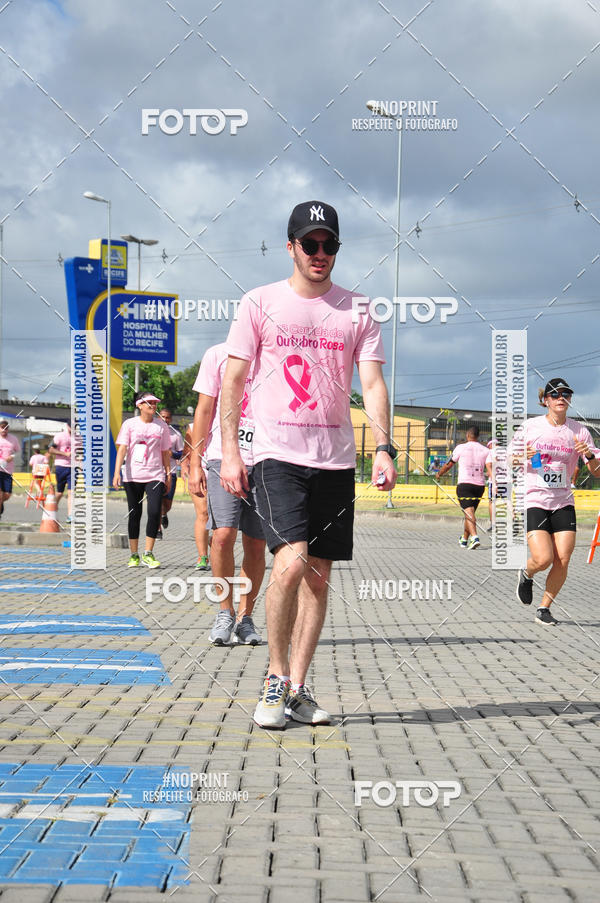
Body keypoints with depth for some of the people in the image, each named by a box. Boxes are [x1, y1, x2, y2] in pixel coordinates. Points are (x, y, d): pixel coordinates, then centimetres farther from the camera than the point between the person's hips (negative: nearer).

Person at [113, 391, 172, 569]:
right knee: (134, 514, 4)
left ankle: (148, 554, -4)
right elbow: (122, 448, -3)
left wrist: (168, 474, 11)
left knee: (154, 512, -13)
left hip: (155, 476, 1)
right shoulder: (130, 424, 3)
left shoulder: (161, 426, 8)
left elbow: (165, 452, 14)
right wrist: (117, 472, -13)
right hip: (132, 476, -1)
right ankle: (133, 555, 14)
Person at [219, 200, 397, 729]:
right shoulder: (260, 303, 4)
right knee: (292, 561, -18)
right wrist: (230, 450, -5)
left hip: (336, 458, 3)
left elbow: (372, 383, 2)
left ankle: (297, 688, 15)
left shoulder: (356, 312, 9)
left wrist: (384, 448, -13)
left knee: (320, 576, 4)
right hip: (278, 453, -3)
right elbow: (233, 380, 4)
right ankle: (275, 677, -1)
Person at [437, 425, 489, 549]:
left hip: (465, 484, -4)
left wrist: (439, 474, 25)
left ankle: (474, 537, -32)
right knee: (470, 513, 17)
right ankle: (464, 540, 29)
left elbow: (449, 465, 10)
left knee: (469, 512, -13)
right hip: (480, 484, 4)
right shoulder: (485, 450, 8)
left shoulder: (461, 447, 0)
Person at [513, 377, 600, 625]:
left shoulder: (579, 430, 3)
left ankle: (544, 609, 15)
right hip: (533, 501, -3)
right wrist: (522, 455, -15)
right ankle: (526, 574, 20)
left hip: (563, 503, 3)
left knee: (562, 562, -5)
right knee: (543, 559, -16)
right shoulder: (530, 427, -3)